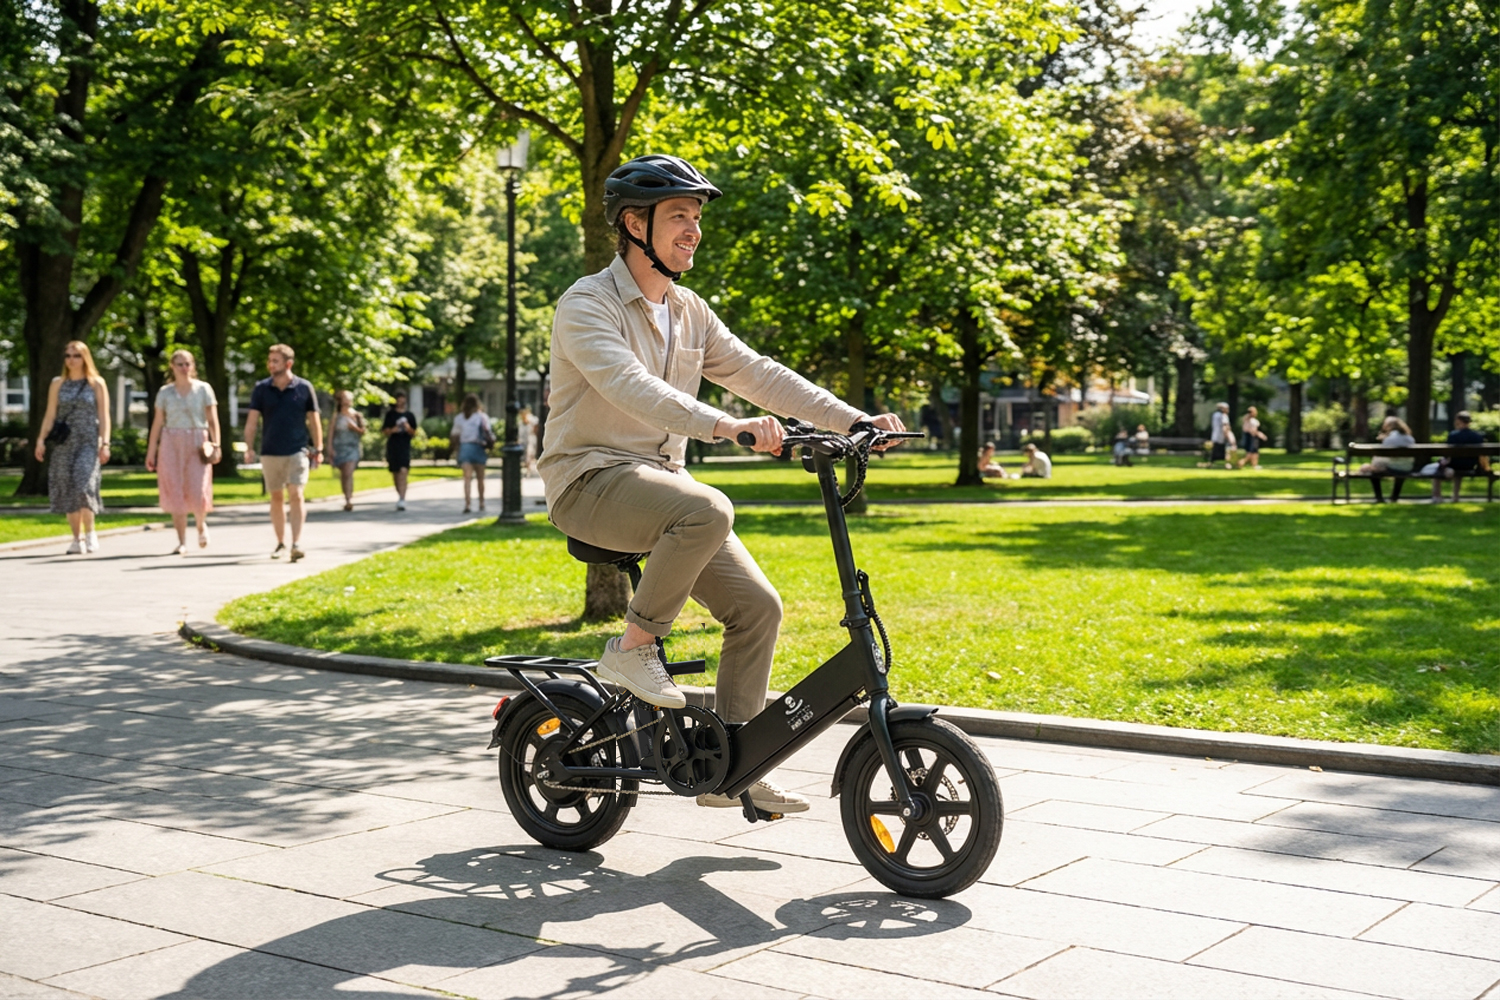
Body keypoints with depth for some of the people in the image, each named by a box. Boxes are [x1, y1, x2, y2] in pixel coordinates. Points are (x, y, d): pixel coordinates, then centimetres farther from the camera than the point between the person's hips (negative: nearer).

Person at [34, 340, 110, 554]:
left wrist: (105, 444, -8)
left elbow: (104, 416, 1)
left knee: (83, 485, -18)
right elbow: (50, 415, 9)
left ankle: (90, 532, -6)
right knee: (67, 490, 1)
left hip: (88, 442, -3)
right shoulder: (57, 384, 11)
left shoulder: (96, 383, 4)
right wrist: (41, 440, -2)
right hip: (64, 443, 3)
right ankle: (77, 538, 7)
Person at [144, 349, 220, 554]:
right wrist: (151, 451, 5)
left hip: (197, 444, -1)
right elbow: (157, 423, 9)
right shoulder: (165, 392, 8)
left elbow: (213, 420, 0)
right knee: (175, 493, -2)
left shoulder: (204, 389, 4)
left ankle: (201, 525, 23)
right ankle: (182, 542, 4)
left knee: (197, 492, -10)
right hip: (171, 444, 1)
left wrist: (216, 444, -12)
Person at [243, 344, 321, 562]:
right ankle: (281, 543, 20)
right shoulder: (261, 389, 2)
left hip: (297, 451, -2)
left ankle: (297, 543, -14)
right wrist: (249, 448, -6)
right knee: (276, 498, 10)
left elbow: (313, 420, 5)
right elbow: (252, 420, 3)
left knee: (296, 495, -12)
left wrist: (318, 449, 3)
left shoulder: (304, 388, -1)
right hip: (270, 452, 2)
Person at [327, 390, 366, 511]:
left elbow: (363, 431, 9)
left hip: (353, 447, -1)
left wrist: (355, 428, -9)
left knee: (349, 473, -15)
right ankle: (348, 498, 12)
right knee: (343, 474, 4)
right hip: (339, 447, 1)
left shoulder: (357, 415, 8)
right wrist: (330, 449, -6)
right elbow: (330, 433, 1)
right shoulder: (335, 417, 3)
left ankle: (349, 500, -21)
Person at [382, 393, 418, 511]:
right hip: (392, 446, 1)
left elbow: (414, 432, 11)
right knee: (395, 473, 8)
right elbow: (384, 430, 7)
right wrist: (392, 430, -13)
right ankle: (400, 496, 26)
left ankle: (402, 500, -23)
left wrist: (409, 428, -11)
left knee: (403, 471, -17)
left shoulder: (410, 415, 8)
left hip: (405, 446, -1)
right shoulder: (390, 414, 7)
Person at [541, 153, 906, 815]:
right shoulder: (587, 305, -11)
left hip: (660, 478, 7)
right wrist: (724, 426, -43)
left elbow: (757, 374, 9)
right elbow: (629, 386, -29)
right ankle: (633, 646, -16)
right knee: (707, 510, -36)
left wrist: (853, 420, -3)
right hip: (591, 478, -7)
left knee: (756, 605, -6)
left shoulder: (689, 313, 13)